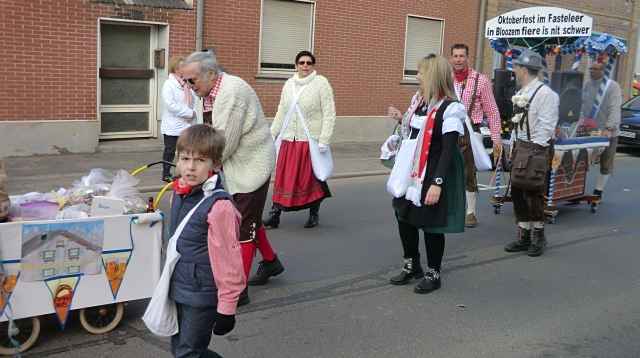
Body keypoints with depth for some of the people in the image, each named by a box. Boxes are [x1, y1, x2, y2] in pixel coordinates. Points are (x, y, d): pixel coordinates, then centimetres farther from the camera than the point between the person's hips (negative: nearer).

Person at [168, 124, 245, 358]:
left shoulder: (219, 206, -24)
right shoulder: (180, 193, 2)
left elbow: (228, 259, -21)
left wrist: (227, 308, -17)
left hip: (203, 295, -8)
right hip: (179, 290, 8)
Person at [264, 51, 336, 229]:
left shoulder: (321, 83, -4)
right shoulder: (289, 84, 11)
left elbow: (329, 114, -7)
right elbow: (281, 112, 17)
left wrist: (324, 140, -14)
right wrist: (272, 134, 13)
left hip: (311, 140, -4)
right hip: (289, 140, 4)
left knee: (312, 178, 5)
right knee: (283, 177, 2)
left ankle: (314, 214, 22)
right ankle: (275, 213, 7)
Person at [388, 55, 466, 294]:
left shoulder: (450, 109, -17)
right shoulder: (421, 102, 8)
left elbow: (449, 150, -22)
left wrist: (437, 183, -25)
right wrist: (402, 120, 21)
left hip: (433, 177, -8)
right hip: (412, 173, 8)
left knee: (430, 224, 1)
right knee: (404, 217, 14)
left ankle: (433, 274, 20)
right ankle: (412, 266, 33)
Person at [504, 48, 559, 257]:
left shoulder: (546, 94, -13)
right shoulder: (520, 93, 14)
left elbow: (545, 127, -16)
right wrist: (514, 147, 14)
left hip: (537, 149, -8)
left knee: (533, 194, -2)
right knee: (517, 193, 9)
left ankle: (538, 237, 14)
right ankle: (523, 236, 20)